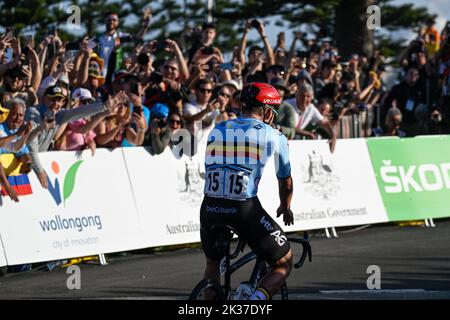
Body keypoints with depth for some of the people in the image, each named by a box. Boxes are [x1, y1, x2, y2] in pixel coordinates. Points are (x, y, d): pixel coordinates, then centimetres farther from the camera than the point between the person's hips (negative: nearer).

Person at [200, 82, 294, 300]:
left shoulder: (217, 131, 18)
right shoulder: (274, 136, 9)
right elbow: (285, 181, 23)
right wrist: (285, 208, 45)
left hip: (211, 208, 4)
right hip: (245, 209, -4)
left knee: (213, 264, 31)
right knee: (284, 264, 14)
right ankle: (257, 299, -11)